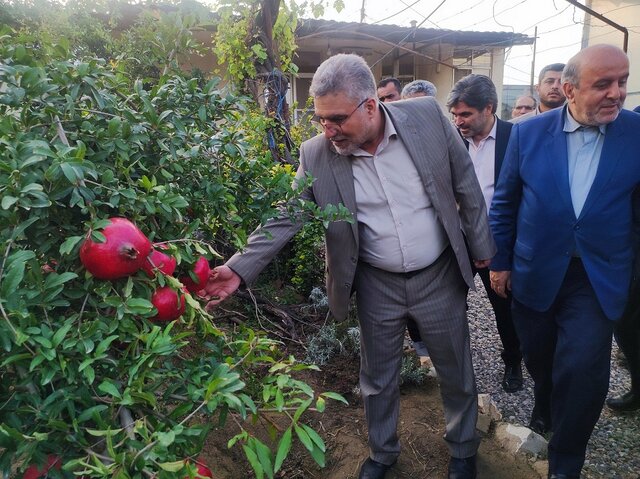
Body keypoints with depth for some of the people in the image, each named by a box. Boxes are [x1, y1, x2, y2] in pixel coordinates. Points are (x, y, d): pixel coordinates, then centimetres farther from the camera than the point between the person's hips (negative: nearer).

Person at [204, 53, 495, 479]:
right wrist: (240, 268, -19)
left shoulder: (427, 116, -13)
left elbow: (465, 183, -3)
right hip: (377, 286, 0)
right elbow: (285, 218, -9)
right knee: (378, 379, 18)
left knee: (456, 371, 19)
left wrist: (481, 245, 3)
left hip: (439, 277, 0)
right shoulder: (316, 155, -12)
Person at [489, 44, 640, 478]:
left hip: (598, 280, -1)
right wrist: (500, 262, 3)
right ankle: (545, 413, 51)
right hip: (535, 274, 1)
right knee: (539, 360, 18)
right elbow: (504, 202, 1)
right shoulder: (529, 132, -6)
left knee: (583, 372, -3)